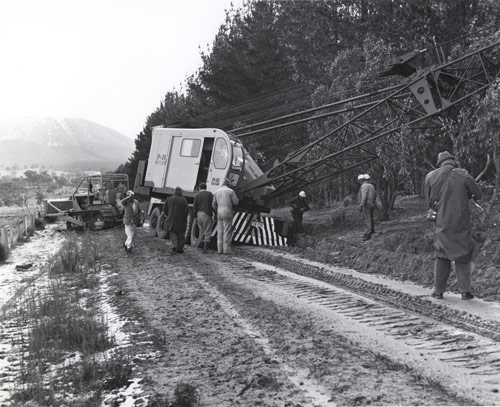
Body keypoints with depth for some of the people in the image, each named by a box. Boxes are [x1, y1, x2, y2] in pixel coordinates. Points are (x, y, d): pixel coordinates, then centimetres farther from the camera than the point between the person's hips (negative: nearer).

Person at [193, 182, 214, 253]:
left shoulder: (197, 196, 5)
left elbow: (194, 207, 3)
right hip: (207, 214, -3)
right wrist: (214, 214, -5)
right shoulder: (209, 194, -1)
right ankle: (205, 248, -8)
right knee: (207, 232, -1)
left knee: (202, 232, 14)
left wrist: (195, 217, 9)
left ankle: (203, 247, 18)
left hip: (199, 214, 3)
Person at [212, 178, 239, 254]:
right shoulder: (230, 191, -4)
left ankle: (220, 249, 8)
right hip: (227, 212, -5)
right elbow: (236, 202, -3)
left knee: (220, 231, 8)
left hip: (219, 212, 5)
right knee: (227, 231, -3)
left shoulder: (217, 191, 11)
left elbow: (213, 204, 12)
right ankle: (226, 249, -4)